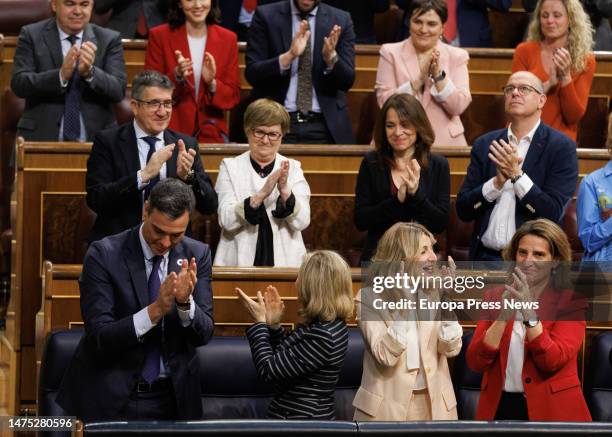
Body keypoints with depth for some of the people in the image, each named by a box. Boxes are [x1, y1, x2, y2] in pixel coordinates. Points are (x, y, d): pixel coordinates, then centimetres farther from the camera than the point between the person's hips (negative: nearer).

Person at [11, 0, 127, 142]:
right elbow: (18, 84, -9)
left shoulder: (110, 39, 4)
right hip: (42, 138, -1)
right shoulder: (31, 35, 2)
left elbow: (118, 90, -6)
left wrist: (90, 72, -24)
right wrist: (61, 74, -24)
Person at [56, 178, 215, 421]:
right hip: (113, 398, -3)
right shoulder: (103, 255, -13)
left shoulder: (197, 255, -3)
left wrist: (186, 301, -25)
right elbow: (98, 337, -18)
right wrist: (154, 310, -30)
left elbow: (204, 334, -5)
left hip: (172, 398, 3)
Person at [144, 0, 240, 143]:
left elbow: (233, 97, 3)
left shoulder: (228, 39, 3)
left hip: (211, 134, 2)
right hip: (169, 133, -2)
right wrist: (176, 76, -22)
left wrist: (212, 84, -17)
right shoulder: (159, 36, -3)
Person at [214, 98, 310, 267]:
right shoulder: (230, 166, 7)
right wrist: (261, 195, -18)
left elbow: (302, 222, -1)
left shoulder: (293, 168, 10)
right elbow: (226, 220, -6)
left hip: (285, 261, 1)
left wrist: (285, 191, -17)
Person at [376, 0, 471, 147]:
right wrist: (419, 79, -13)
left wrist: (438, 74, -13)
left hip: (444, 141, 1)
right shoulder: (390, 53, 6)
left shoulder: (457, 56, 8)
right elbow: (384, 102, -4)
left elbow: (459, 107, -1)